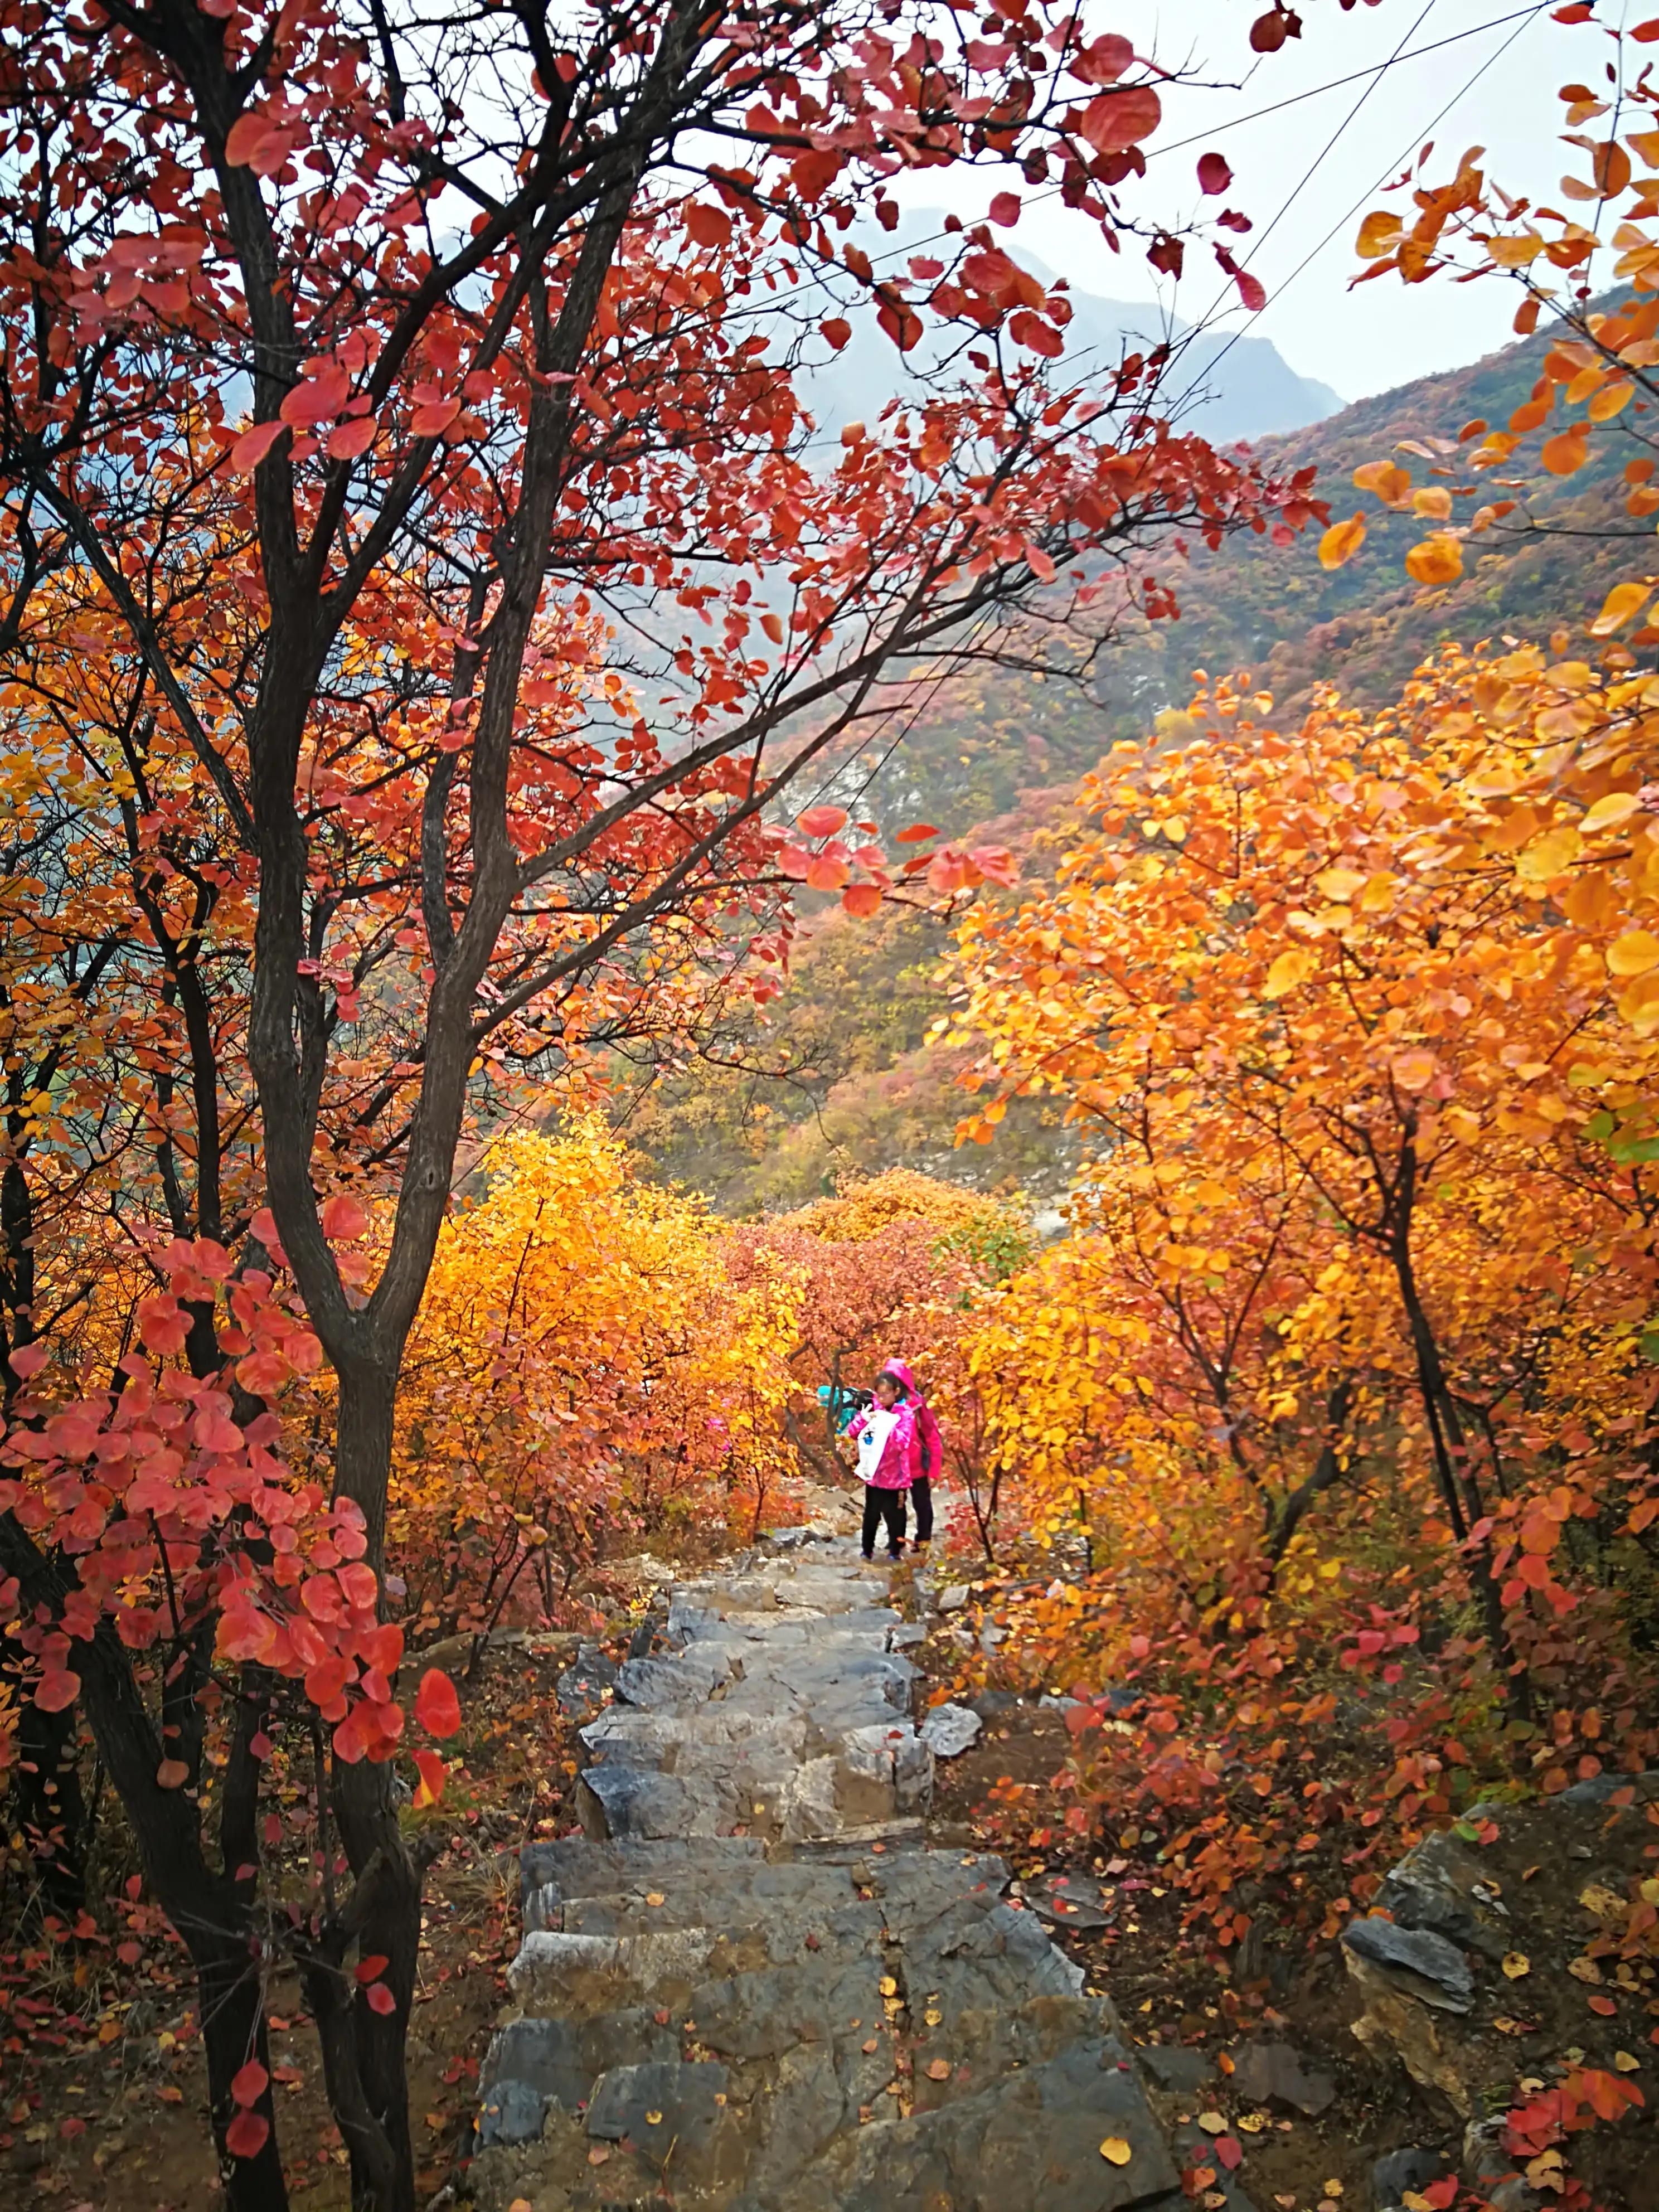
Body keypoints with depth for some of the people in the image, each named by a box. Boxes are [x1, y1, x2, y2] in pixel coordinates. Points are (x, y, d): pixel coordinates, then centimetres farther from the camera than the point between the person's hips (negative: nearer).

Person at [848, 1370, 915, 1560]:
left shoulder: (905, 1414, -10)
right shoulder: (874, 1410, 3)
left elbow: (902, 1442, -20)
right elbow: (852, 1433, 1)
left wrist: (887, 1424, -28)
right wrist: (864, 1418, -16)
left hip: (894, 1476, -4)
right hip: (873, 1473, 4)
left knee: (893, 1515, 7)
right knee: (871, 1514, 15)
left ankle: (895, 1551, 21)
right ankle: (867, 1550, 26)